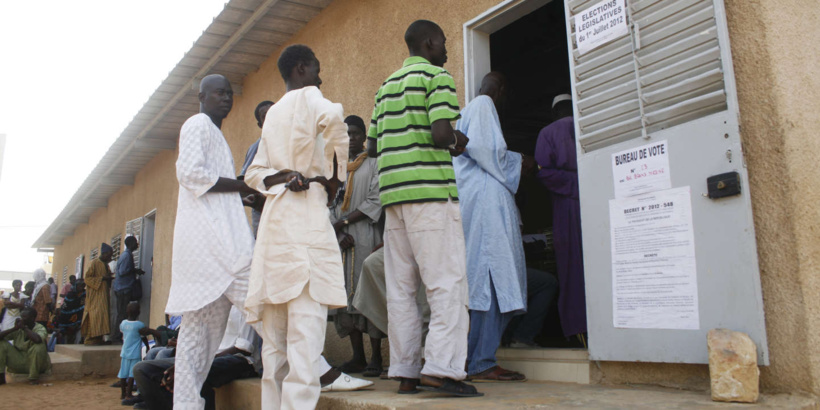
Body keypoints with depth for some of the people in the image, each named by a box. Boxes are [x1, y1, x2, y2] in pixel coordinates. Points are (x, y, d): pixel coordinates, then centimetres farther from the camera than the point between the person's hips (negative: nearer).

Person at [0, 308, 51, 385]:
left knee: (39, 347, -34)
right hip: (18, 363, 5)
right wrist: (14, 328, -17)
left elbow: (37, 339, -35)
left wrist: (24, 328, -22)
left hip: (34, 362, -5)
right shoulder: (18, 330, 3)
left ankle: (34, 378, -18)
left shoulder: (40, 328, -11)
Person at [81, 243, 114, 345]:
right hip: (95, 294, -8)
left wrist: (109, 278, 4)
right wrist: (102, 278, -17)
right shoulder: (94, 263, -6)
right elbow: (87, 277, -11)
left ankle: (98, 339, 3)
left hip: (103, 294, 8)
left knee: (102, 315, 3)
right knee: (95, 315, -13)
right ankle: (91, 339, -13)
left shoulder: (106, 265, 17)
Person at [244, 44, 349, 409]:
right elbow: (332, 117, -22)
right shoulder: (309, 96, 3)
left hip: (273, 215, 8)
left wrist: (286, 177, 0)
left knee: (276, 337, 7)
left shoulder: (273, 112, 23)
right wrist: (335, 177, -11)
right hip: (307, 213, -8)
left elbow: (254, 173, 18)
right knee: (306, 327, -13)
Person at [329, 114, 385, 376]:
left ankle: (376, 358, -4)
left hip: (367, 236, -4)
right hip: (341, 239, 5)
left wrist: (344, 221, -9)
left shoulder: (374, 163, 4)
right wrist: (339, 233, -4)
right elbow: (329, 202, 11)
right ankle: (358, 357, 8)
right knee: (347, 294, 2)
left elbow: (375, 202, -5)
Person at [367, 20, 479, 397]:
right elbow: (441, 133, -16)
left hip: (393, 193, 7)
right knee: (447, 282, -5)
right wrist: (455, 142, 4)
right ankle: (441, 368, -11)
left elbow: (372, 146, 18)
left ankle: (406, 372, 9)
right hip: (431, 190, -7)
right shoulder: (437, 76, -1)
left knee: (400, 287, 6)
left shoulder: (386, 86, 22)